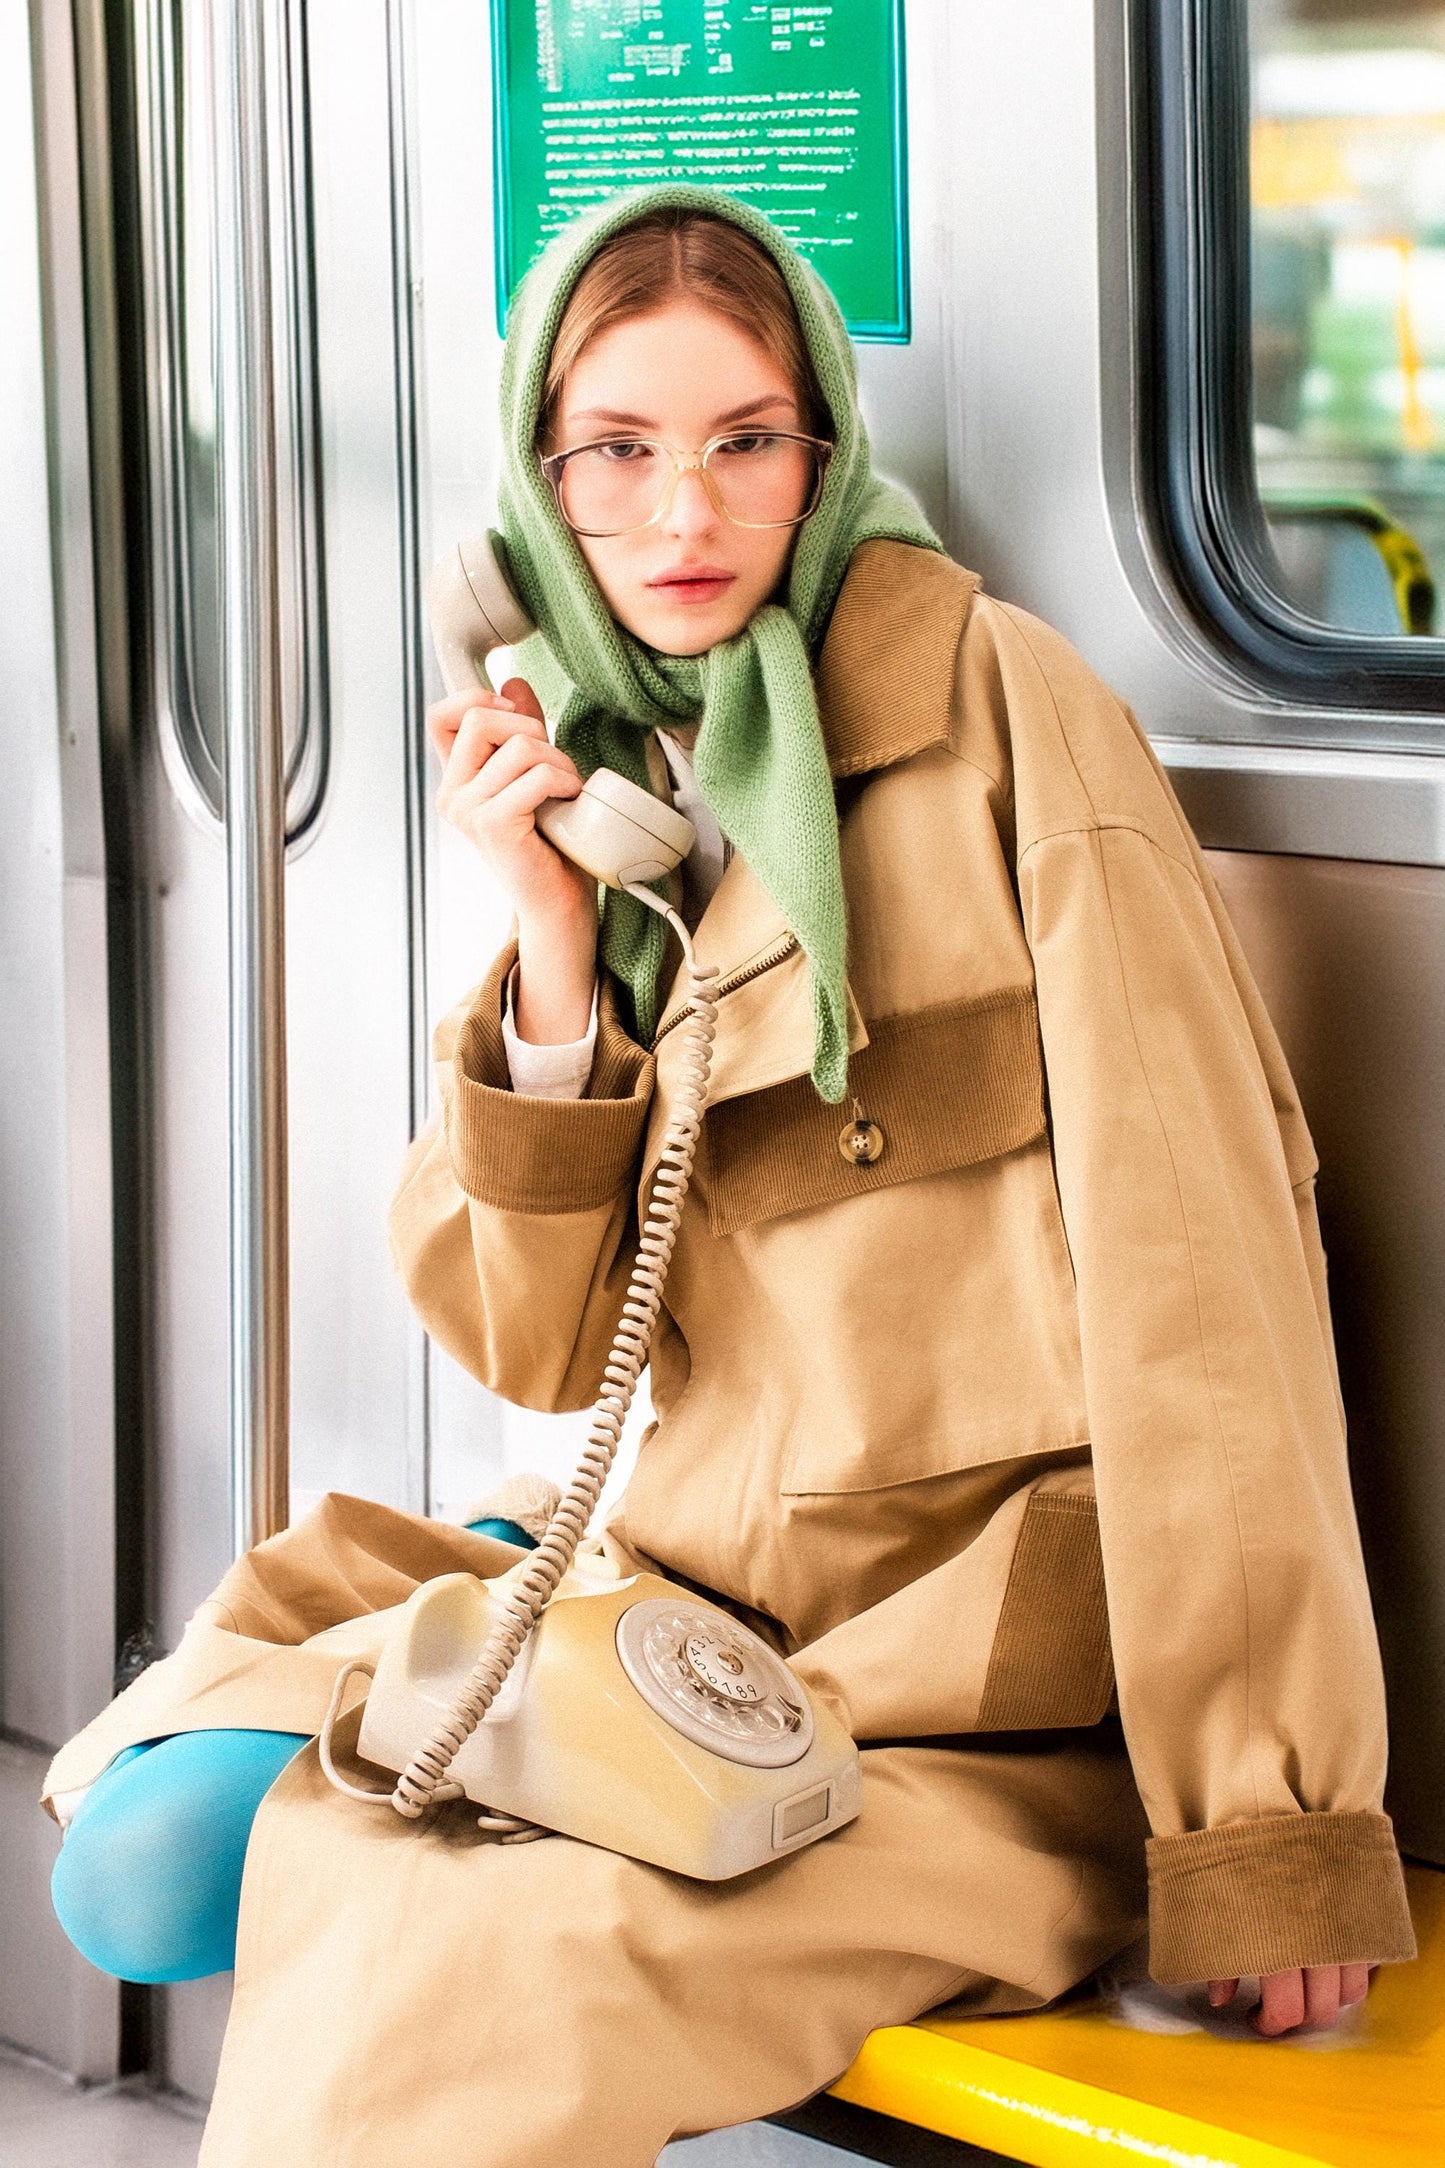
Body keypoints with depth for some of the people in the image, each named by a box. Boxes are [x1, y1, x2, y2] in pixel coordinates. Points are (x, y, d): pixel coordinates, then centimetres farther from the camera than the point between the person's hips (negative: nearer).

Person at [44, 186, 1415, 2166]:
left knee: (433, 2009, -26)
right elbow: (545, 1341, 5)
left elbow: (1191, 1254, -13)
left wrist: (1269, 1820, -17)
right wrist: (555, 947, -9)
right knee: (168, 1853, -13)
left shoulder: (995, 704, -8)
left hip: (993, 1694, -5)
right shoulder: (596, 777, 10)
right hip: (693, 1596, 6)